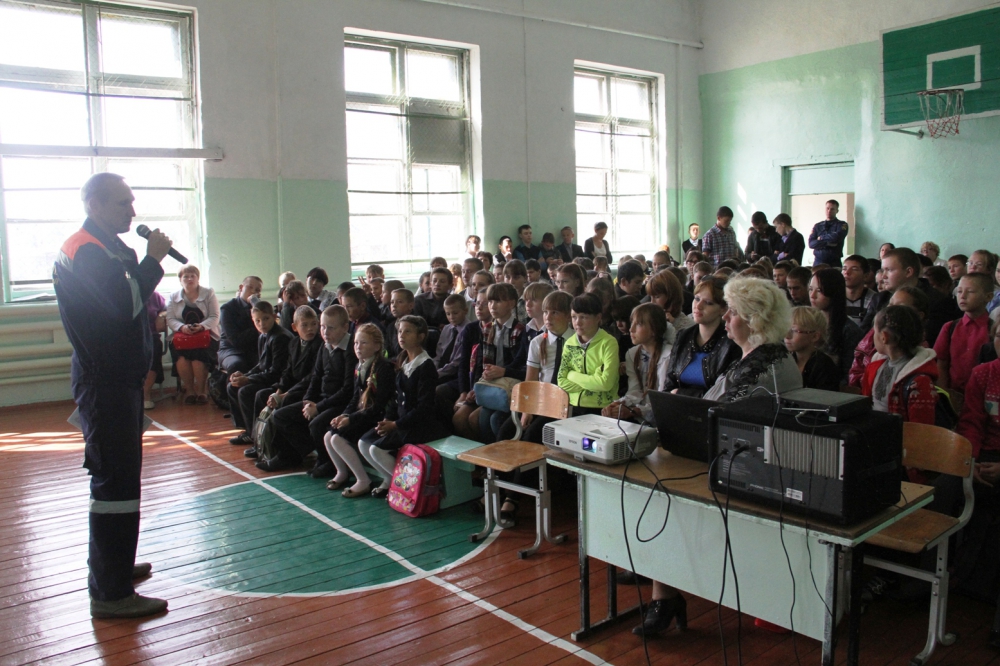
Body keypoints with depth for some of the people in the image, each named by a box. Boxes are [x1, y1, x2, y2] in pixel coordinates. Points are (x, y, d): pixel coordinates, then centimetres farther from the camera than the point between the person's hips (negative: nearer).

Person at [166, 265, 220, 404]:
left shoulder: (209, 293, 8)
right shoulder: (173, 297, 14)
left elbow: (214, 317, -1)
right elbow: (170, 319, 4)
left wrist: (201, 326, -21)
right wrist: (182, 327, -18)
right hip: (182, 335, 2)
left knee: (198, 353, -34)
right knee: (180, 355, -31)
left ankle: (201, 390, -17)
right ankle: (189, 390, -15)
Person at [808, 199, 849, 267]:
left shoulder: (842, 225, 4)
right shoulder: (817, 226, 12)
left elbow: (836, 238, -15)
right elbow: (811, 243, 0)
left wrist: (821, 238, 0)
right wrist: (827, 243, -12)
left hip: (834, 263, -2)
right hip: (818, 261, 2)